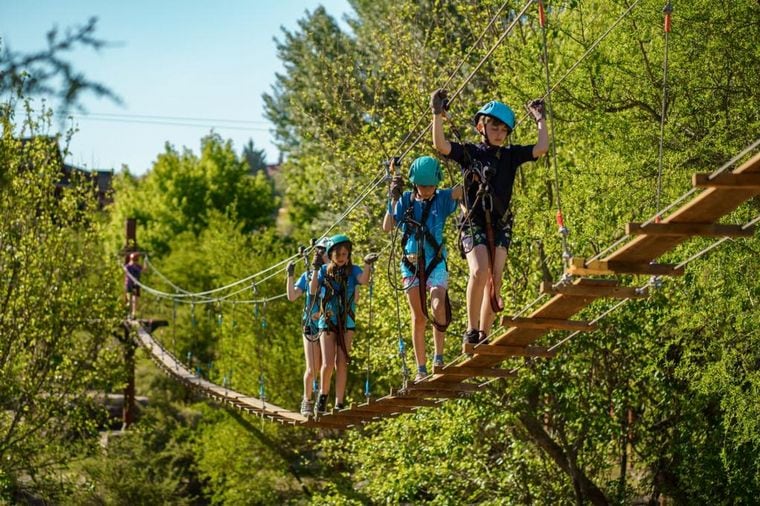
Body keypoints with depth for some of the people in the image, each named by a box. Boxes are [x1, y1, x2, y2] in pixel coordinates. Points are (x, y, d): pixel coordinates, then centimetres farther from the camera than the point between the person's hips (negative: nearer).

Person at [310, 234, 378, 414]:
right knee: (328, 363, -10)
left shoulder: (352, 270, 0)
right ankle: (323, 394, 16)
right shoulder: (324, 270, 2)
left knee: (341, 364, -1)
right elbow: (313, 291, -9)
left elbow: (364, 280, -20)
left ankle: (339, 404, 4)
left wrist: (367, 264, -37)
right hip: (327, 322, 0)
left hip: (346, 323, 0)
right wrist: (316, 269, -18)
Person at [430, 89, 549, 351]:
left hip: (500, 225, 4)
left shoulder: (510, 155, 11)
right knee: (479, 271, -25)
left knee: (494, 280, -2)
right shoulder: (468, 152, 3)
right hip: (473, 223, -4)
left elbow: (541, 149, 2)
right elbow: (440, 145, -12)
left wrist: (540, 120, 6)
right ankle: (471, 330, -18)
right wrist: (438, 114, -19)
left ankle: (483, 335, 4)